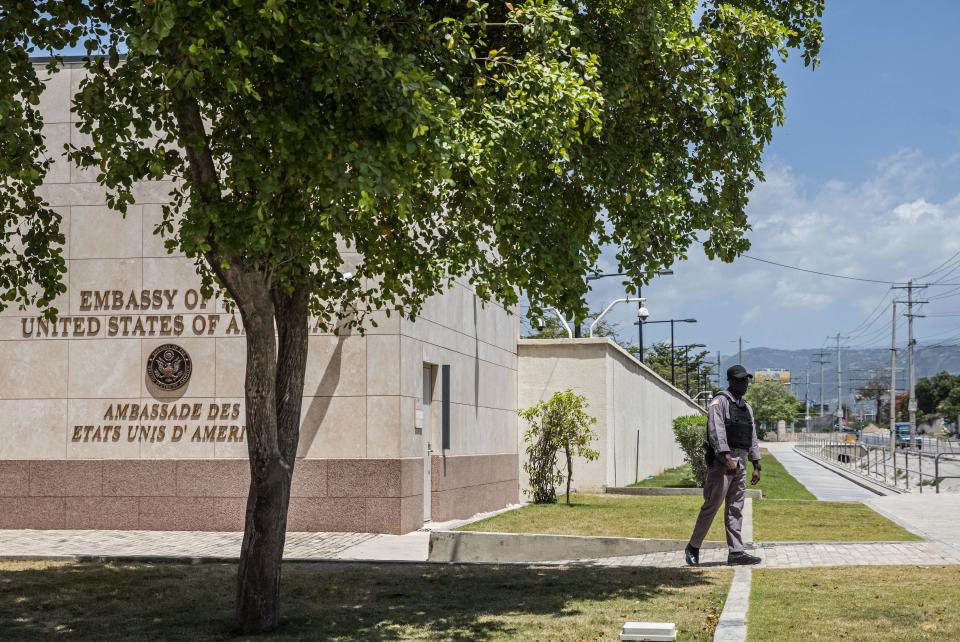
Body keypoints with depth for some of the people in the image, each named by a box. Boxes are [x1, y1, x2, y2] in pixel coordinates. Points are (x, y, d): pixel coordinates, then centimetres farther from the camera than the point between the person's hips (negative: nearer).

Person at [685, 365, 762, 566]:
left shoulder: (747, 408, 19)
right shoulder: (719, 402, -6)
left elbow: (753, 439, 21)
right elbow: (716, 431, -18)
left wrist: (756, 466, 14)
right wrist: (726, 458, -27)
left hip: (740, 464, 8)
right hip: (721, 461, -8)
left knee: (736, 508, 7)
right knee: (712, 505, -7)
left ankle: (736, 552, 7)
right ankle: (693, 547, 3)